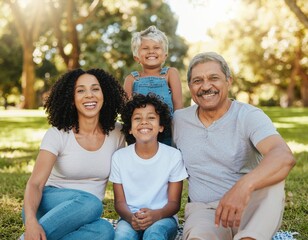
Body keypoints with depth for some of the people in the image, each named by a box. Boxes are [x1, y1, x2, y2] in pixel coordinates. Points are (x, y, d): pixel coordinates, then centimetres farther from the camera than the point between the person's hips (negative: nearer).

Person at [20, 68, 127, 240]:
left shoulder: (116, 133, 1)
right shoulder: (58, 134, -8)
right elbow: (35, 183, -17)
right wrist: (31, 221, -36)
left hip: (86, 213, 3)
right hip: (51, 204, -3)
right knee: (91, 203, -37)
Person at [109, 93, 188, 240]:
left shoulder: (173, 155, -6)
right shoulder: (119, 157, -3)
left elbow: (174, 202, -2)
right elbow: (120, 201, 2)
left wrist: (156, 214, -24)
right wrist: (131, 217, -21)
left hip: (162, 218, -1)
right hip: (130, 218, 1)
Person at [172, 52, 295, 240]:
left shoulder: (249, 116, -9)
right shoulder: (178, 119, 5)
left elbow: (284, 156, -30)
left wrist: (243, 186, -48)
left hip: (252, 210, 1)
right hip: (203, 210, 0)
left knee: (273, 178, -34)